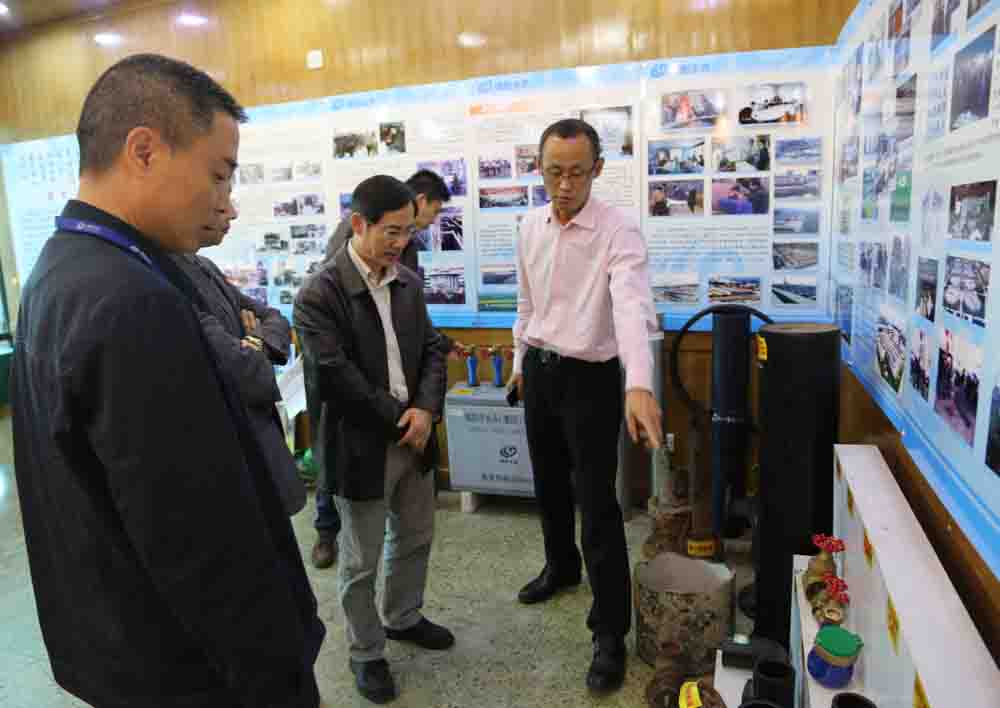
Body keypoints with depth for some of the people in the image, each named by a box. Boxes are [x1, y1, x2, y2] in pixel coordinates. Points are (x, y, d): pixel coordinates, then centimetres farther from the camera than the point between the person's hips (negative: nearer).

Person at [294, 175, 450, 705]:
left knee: (415, 539, 22)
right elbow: (336, 379, -22)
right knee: (361, 561, 11)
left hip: (413, 436, 7)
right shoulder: (319, 296, -18)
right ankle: (366, 653, 33)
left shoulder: (409, 283, 3)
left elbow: (431, 350, 5)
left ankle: (403, 618, 47)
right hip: (361, 446, -6)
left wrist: (425, 410, -12)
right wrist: (399, 419, -15)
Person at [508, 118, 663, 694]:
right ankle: (561, 565, 47)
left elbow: (633, 306, -36)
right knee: (549, 483, 21)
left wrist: (639, 384, -50)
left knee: (598, 504, -1)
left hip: (591, 377, -6)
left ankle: (611, 632, 13)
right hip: (540, 369, 6)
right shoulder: (531, 226, 2)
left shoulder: (619, 231, -20)